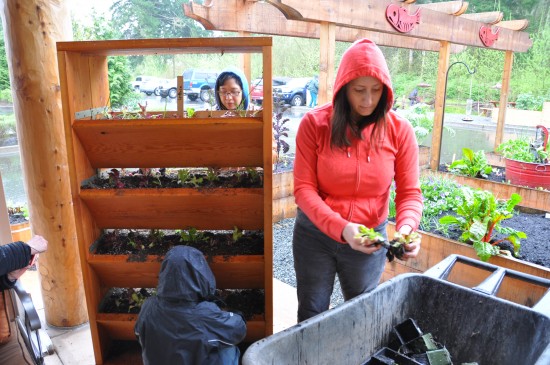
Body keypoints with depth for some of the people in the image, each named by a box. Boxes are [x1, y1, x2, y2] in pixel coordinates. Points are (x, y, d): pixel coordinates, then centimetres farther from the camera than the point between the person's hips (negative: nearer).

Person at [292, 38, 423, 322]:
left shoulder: (399, 130, -9)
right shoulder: (314, 123, -13)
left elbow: (410, 192, -6)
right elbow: (304, 188, -16)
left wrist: (406, 227, -27)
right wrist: (341, 228, -29)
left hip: (370, 240, 1)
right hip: (316, 235, -1)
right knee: (311, 315, 17)